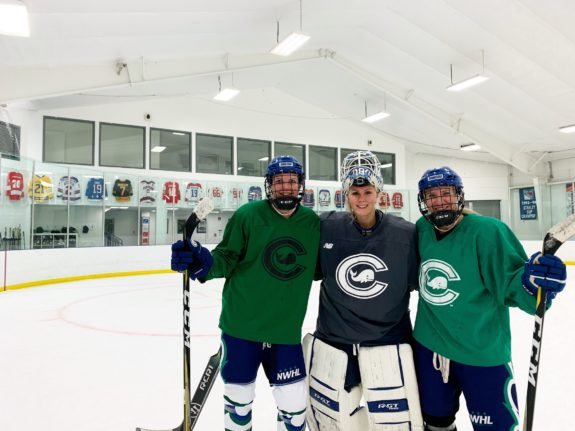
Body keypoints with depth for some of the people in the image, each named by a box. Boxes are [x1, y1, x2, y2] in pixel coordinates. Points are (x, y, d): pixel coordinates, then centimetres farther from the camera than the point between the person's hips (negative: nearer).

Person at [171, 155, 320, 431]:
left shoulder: (312, 222, -1)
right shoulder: (248, 215, -10)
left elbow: (317, 267, 10)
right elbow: (226, 258, -10)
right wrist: (200, 261, -28)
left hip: (286, 329, 2)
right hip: (241, 323, -1)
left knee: (294, 402, 10)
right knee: (238, 396, 16)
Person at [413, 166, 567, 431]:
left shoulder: (488, 231, -19)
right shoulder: (421, 229, -2)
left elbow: (510, 285, -23)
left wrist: (532, 281, -41)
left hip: (482, 352, -4)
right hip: (429, 346, 5)